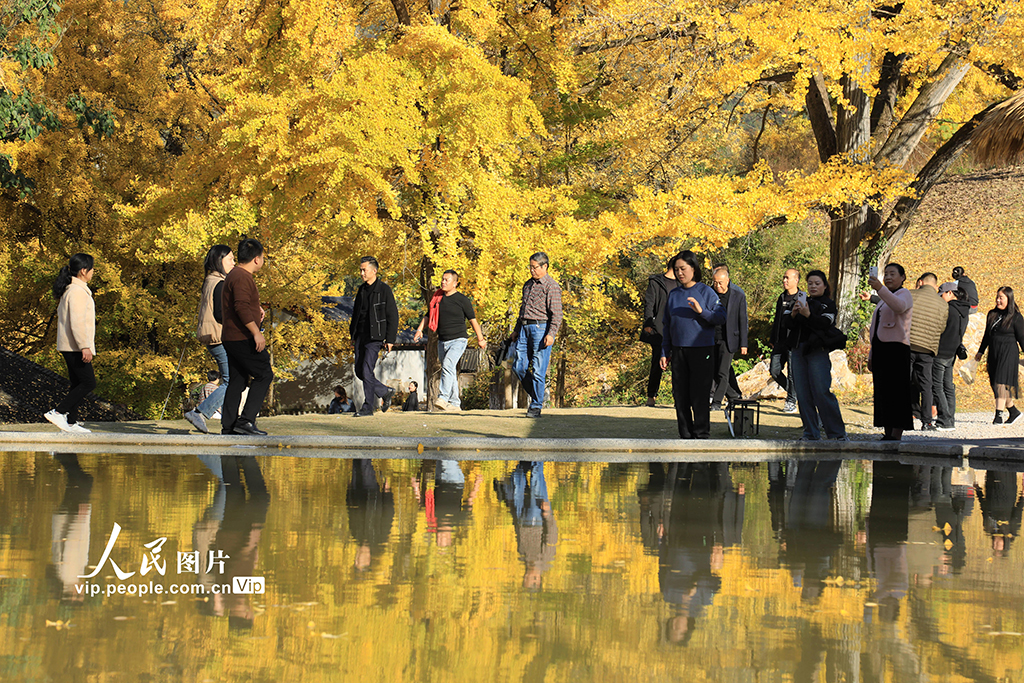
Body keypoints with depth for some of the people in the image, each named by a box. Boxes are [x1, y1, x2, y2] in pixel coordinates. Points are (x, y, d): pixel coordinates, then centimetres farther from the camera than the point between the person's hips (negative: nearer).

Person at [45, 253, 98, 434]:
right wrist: (85, 347, -23)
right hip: (74, 346, -10)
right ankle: (58, 412, -11)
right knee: (88, 383, -9)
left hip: (69, 346, 10)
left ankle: (71, 422, 11)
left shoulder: (69, 289, 16)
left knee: (78, 383, 11)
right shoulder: (77, 291, -16)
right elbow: (77, 322, -22)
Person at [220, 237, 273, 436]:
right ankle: (246, 420, -12)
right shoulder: (242, 278, -15)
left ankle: (228, 425, 10)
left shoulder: (235, 275, 19)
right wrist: (256, 332, -24)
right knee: (264, 375, -6)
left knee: (237, 380, 11)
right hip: (242, 338, -10)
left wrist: (256, 309, 19)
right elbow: (242, 307, -25)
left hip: (231, 338, 10)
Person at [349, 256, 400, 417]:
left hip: (375, 336, -7)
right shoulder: (362, 289, 14)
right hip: (361, 335, 7)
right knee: (359, 371, 7)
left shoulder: (384, 290, -7)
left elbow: (393, 316, -7)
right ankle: (386, 392, 24)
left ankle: (368, 407, -5)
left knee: (367, 371, -12)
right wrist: (353, 336, 18)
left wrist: (390, 340, -11)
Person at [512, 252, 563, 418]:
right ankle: (536, 395, 18)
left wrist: (551, 334, -21)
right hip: (525, 328, 8)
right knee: (519, 366, 2)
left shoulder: (551, 286, -6)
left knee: (538, 370, -7)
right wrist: (517, 330, 23)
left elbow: (556, 314, -11)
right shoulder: (528, 285, 19)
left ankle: (536, 406, -1)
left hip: (541, 328, -7)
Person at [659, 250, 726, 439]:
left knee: (700, 395, -5)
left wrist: (701, 311, -23)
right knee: (680, 395, 5)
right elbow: (667, 325, 15)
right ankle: (685, 435, 12)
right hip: (678, 351, 5)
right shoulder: (674, 294, 11)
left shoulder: (706, 292, -2)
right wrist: (665, 353, 11)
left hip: (702, 350, -5)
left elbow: (721, 317, -8)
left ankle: (702, 435, 1)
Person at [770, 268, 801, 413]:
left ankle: (791, 401, 6)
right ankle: (791, 391, 21)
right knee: (774, 370, 1)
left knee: (792, 373, -5)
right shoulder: (782, 298, 17)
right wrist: (772, 339, 21)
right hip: (780, 341, 7)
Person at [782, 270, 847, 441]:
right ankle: (810, 433, 8)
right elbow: (787, 325, 9)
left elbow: (825, 323, -12)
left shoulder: (828, 304, 6)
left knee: (822, 392, -13)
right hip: (798, 351, 5)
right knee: (803, 394, 3)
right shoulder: (800, 302, 19)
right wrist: (793, 314, -11)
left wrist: (808, 315, -27)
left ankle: (837, 432, -8)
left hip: (817, 351, -5)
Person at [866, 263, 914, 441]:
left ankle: (897, 434, -17)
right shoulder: (884, 299, 25)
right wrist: (871, 356, 23)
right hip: (880, 348, 9)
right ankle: (887, 433, 5)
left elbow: (899, 306, -29)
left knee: (896, 391, -13)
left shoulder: (904, 294, -2)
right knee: (883, 393, 5)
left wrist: (880, 288, -43)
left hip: (897, 347, -9)